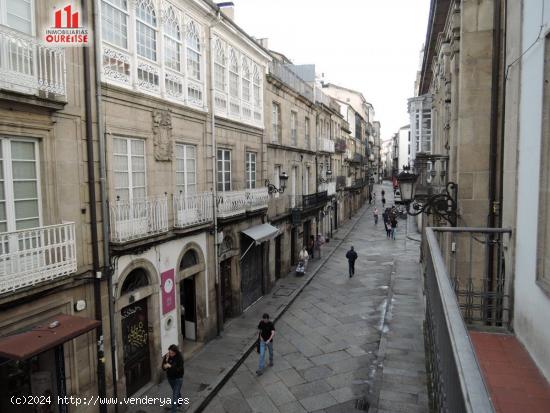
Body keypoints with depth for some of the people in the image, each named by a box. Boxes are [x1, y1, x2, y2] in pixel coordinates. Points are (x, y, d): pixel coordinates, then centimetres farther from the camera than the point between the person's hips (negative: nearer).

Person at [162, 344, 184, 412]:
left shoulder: (179, 358, -23)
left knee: (175, 394, -5)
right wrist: (166, 360, -33)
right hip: (170, 378, 5)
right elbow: (163, 368, -15)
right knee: (177, 391, 26)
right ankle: (179, 403, 51)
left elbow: (179, 369, -25)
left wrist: (171, 366, -37)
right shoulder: (166, 356, -14)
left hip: (178, 378, -5)